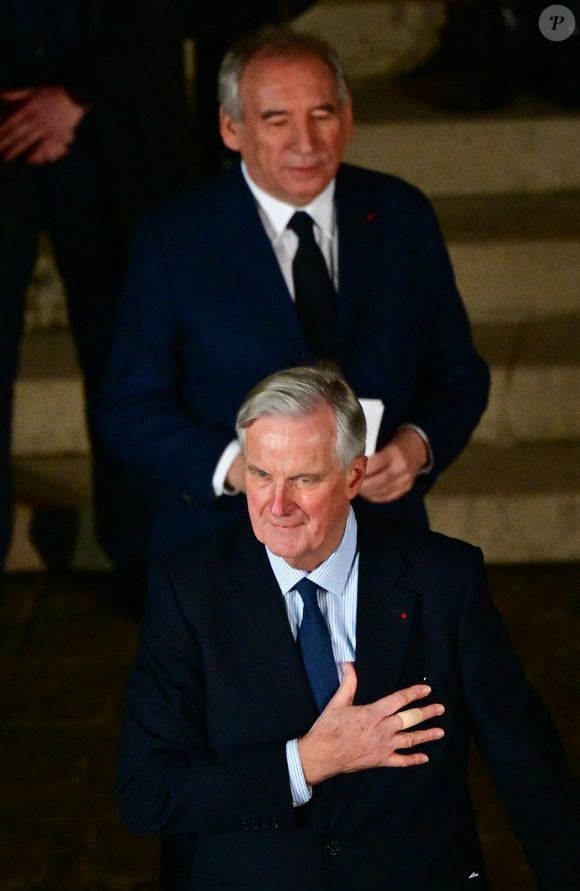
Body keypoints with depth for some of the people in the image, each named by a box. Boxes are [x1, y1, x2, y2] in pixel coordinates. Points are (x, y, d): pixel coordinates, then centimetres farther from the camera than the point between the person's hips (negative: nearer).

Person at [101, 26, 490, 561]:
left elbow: (457, 372, 13)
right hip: (227, 539, -2)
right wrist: (236, 467, -17)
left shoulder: (402, 216, 6)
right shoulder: (174, 240, -1)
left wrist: (418, 444, -9)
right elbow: (133, 411, 0)